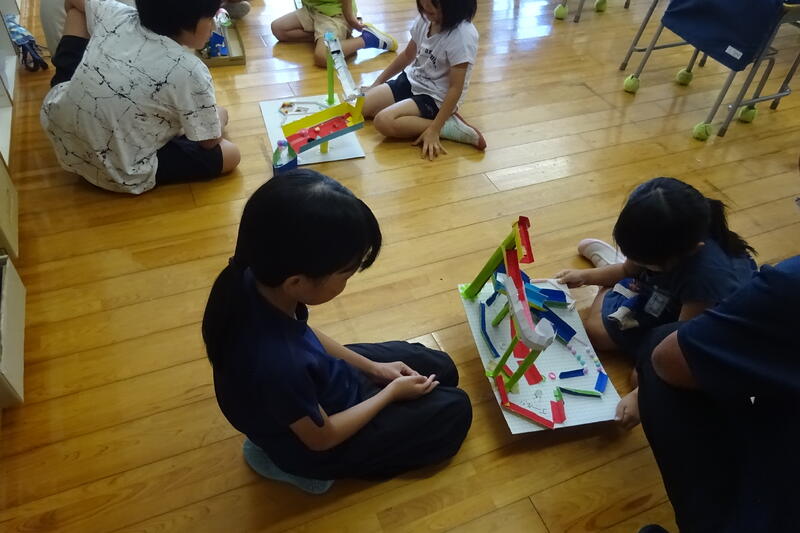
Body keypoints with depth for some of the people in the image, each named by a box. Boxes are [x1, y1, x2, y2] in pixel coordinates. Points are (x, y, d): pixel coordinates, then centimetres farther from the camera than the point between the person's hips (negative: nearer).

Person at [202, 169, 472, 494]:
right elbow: (322, 437, -23)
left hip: (322, 381, 7)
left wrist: (372, 367, 1)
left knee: (442, 369, 16)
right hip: (314, 443, -7)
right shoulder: (278, 363, -44)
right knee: (454, 411, 5)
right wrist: (391, 392, -11)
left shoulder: (256, 281, -22)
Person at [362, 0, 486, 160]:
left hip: (436, 97, -8)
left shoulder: (463, 35, -25)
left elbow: (456, 88, -24)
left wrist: (434, 130, -28)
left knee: (384, 121, -29)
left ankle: (450, 127, -19)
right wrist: (377, 83, 15)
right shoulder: (426, 18, -3)